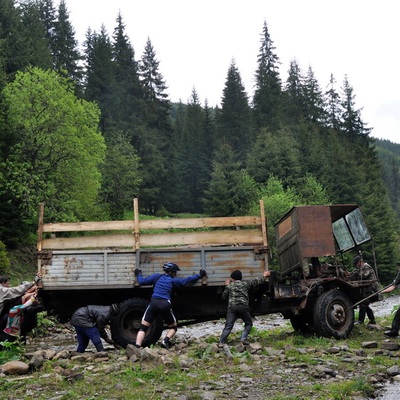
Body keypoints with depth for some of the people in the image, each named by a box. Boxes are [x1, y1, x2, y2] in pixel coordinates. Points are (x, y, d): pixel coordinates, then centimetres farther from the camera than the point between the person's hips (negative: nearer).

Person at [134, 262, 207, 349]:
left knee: (143, 328, 6)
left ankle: (137, 347, -14)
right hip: (165, 304, -1)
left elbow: (142, 281, 16)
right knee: (173, 327, 20)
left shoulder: (157, 276, 15)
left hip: (154, 302, 1)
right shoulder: (173, 280, 13)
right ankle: (166, 340, -8)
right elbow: (187, 280, 18)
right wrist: (199, 275, 29)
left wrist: (138, 274, 36)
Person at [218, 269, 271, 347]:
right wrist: (264, 276, 39)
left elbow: (224, 296, 18)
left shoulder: (230, 286, 11)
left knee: (228, 326, -1)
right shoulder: (245, 284, 13)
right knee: (248, 323, 17)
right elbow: (256, 281, 23)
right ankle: (243, 338, 0)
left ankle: (221, 342, -9)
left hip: (232, 307, 1)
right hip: (243, 307, 0)